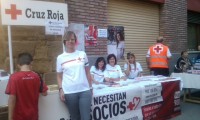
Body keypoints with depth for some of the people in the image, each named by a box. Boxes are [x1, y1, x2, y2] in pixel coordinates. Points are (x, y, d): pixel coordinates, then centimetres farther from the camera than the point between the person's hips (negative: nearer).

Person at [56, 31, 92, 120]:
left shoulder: (82, 54, 6)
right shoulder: (60, 58, 3)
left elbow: (87, 73, 11)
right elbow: (59, 76, 7)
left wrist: (90, 87, 9)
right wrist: (60, 89, -4)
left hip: (84, 90, 1)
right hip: (69, 92, 0)